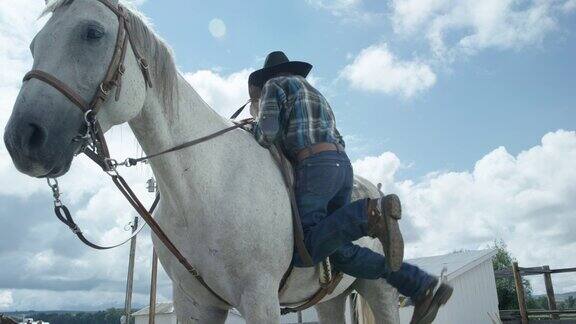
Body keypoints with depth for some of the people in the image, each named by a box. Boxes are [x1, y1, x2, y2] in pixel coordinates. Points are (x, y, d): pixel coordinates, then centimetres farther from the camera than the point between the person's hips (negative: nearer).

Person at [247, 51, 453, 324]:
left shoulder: (273, 86, 13)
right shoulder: (313, 92, 36)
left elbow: (267, 132, -2)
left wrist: (252, 131, 21)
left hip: (313, 164, -8)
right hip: (343, 163, 8)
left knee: (303, 253, -16)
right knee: (341, 252, 8)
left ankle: (371, 213, -33)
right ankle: (422, 286, 4)